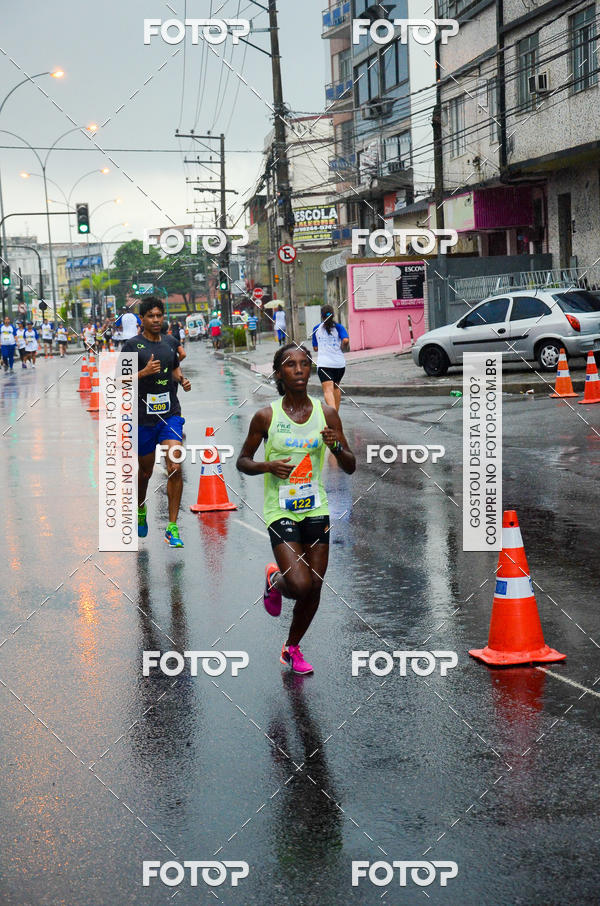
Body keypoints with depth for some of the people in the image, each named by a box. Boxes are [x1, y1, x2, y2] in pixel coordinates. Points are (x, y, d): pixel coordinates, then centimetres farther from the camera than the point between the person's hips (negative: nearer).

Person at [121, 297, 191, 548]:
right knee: (145, 471, 12)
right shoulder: (132, 345, -5)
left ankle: (172, 527, -9)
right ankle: (140, 512, 43)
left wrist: (182, 380, 6)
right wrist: (144, 372, -23)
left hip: (170, 414, 2)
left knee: (175, 467, -14)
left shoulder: (169, 343, 10)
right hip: (143, 416, -2)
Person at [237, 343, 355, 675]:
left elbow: (350, 467, 4)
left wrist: (336, 446, -16)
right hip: (280, 509, -3)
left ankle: (292, 647, 31)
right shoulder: (266, 416, -6)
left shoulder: (326, 414, 0)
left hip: (315, 508, 3)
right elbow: (242, 461, 4)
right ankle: (274, 580, 20)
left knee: (314, 588, 6)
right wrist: (267, 466, -16)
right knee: (300, 584, -17)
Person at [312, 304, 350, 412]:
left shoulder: (317, 328, 6)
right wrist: (343, 347, 4)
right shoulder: (338, 327, 1)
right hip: (339, 363, 2)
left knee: (328, 391, -14)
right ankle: (336, 413, 33)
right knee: (336, 387, 23)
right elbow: (346, 340, -15)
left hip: (323, 364, -2)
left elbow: (315, 347, 11)